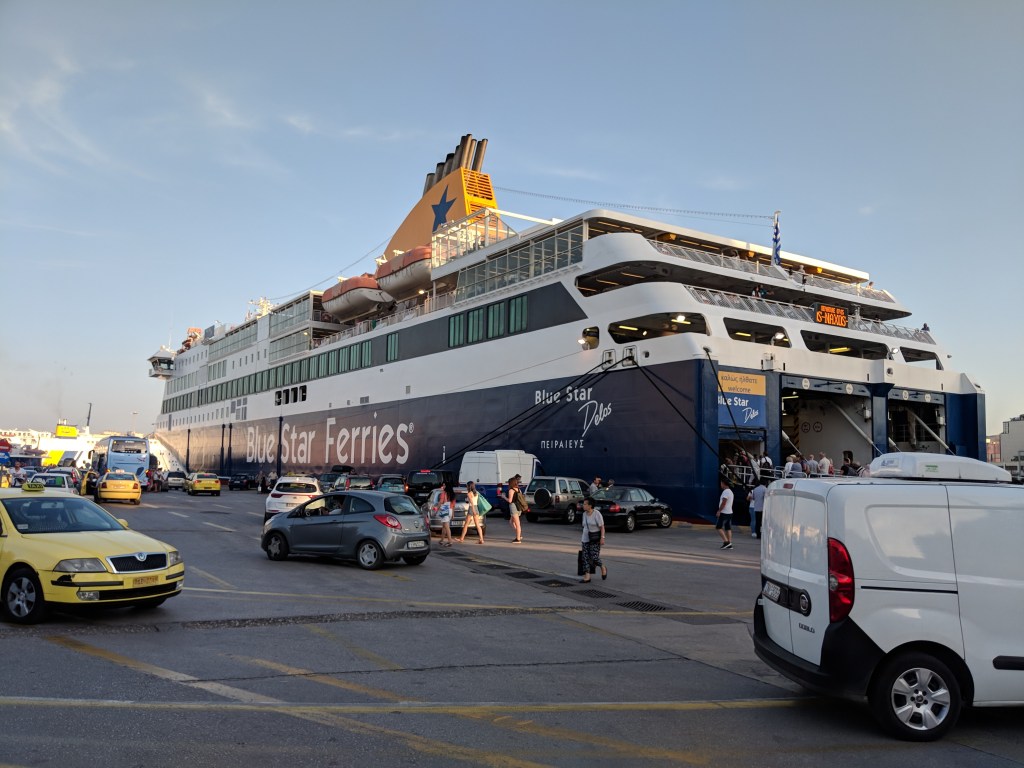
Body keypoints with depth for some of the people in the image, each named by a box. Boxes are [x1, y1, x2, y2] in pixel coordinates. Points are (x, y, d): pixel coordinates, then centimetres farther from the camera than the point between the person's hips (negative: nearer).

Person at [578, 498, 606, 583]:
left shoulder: (597, 514, -13)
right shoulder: (584, 514, 8)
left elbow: (602, 527, -13)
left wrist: (602, 537, -20)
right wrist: (582, 538, 17)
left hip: (595, 539, -7)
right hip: (586, 539, 7)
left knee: (594, 557, -10)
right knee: (586, 557, -1)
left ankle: (603, 569, 19)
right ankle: (587, 577, -1)